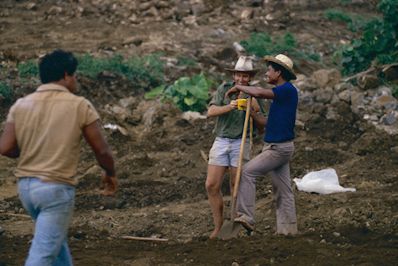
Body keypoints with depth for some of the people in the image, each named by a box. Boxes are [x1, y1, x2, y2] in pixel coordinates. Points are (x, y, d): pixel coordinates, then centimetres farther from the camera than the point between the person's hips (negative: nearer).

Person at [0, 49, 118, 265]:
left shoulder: (21, 105, 2)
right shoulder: (80, 106, -8)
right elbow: (102, 150, -5)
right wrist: (110, 174, 15)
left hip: (25, 186, 6)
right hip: (56, 188, -6)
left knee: (56, 239, 26)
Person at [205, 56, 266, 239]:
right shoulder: (224, 89, -1)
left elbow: (261, 128, 0)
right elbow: (211, 112, -12)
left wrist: (257, 111, -19)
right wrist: (229, 107, -30)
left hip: (241, 144, -1)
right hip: (221, 142, 1)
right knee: (212, 185, -6)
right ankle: (218, 225, 8)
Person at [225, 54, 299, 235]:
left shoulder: (288, 90, -14)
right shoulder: (282, 92, 16)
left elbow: (259, 93, -27)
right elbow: (269, 123, 19)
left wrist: (238, 87, -12)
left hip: (279, 147, -10)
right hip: (277, 146, 10)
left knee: (247, 172, -11)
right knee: (282, 190, 8)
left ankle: (246, 217, -14)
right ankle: (287, 229, 9)